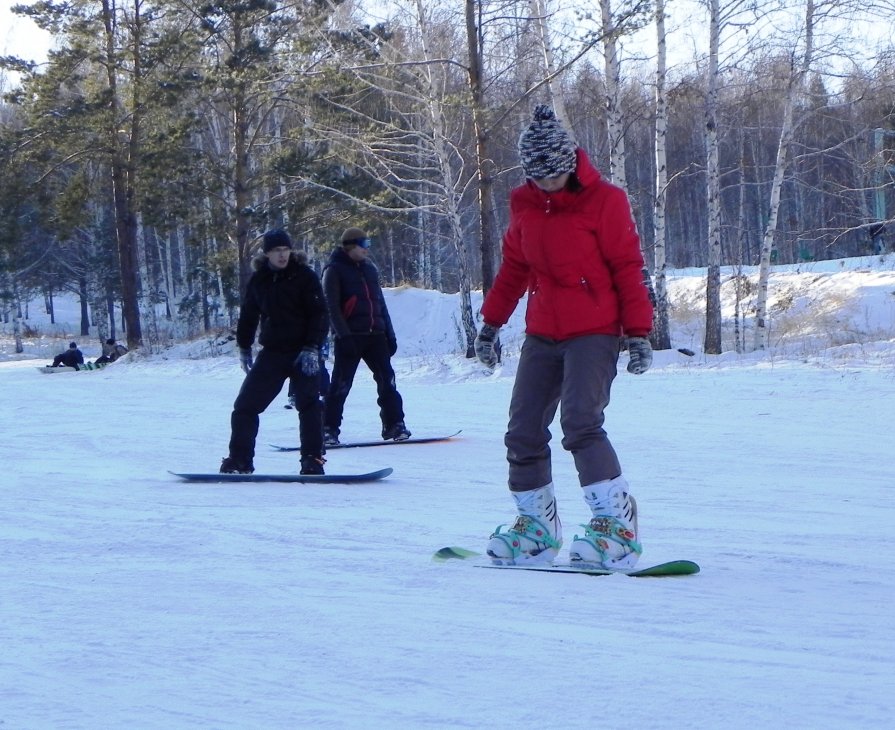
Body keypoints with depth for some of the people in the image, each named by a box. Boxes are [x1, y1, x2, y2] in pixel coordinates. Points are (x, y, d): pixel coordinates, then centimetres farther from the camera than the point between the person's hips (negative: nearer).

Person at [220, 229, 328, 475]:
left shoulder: (305, 276, -5)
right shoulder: (258, 280, 6)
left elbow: (319, 314, -8)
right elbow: (248, 315, 19)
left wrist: (312, 348, -16)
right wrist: (244, 347, 20)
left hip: (303, 353, -4)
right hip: (272, 352, 4)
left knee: (309, 406, -10)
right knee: (245, 405, 1)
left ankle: (313, 460, -5)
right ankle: (240, 459, 10)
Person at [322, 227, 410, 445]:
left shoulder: (370, 269, 17)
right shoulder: (335, 271, -3)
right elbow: (332, 307, -9)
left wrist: (389, 334, 15)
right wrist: (343, 335, -18)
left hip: (375, 335, 6)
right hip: (350, 336, -6)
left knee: (387, 381, -1)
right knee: (341, 384, -4)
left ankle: (394, 424, 3)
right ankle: (330, 429, 1)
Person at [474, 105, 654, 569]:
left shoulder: (603, 201, -8)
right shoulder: (525, 205, 8)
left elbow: (627, 268, -7)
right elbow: (514, 267, 19)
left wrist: (638, 331, -11)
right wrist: (492, 321, 20)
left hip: (593, 335, -6)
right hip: (541, 335, 6)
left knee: (580, 425, -23)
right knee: (523, 432, 5)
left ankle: (618, 529, -23)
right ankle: (537, 526, 19)